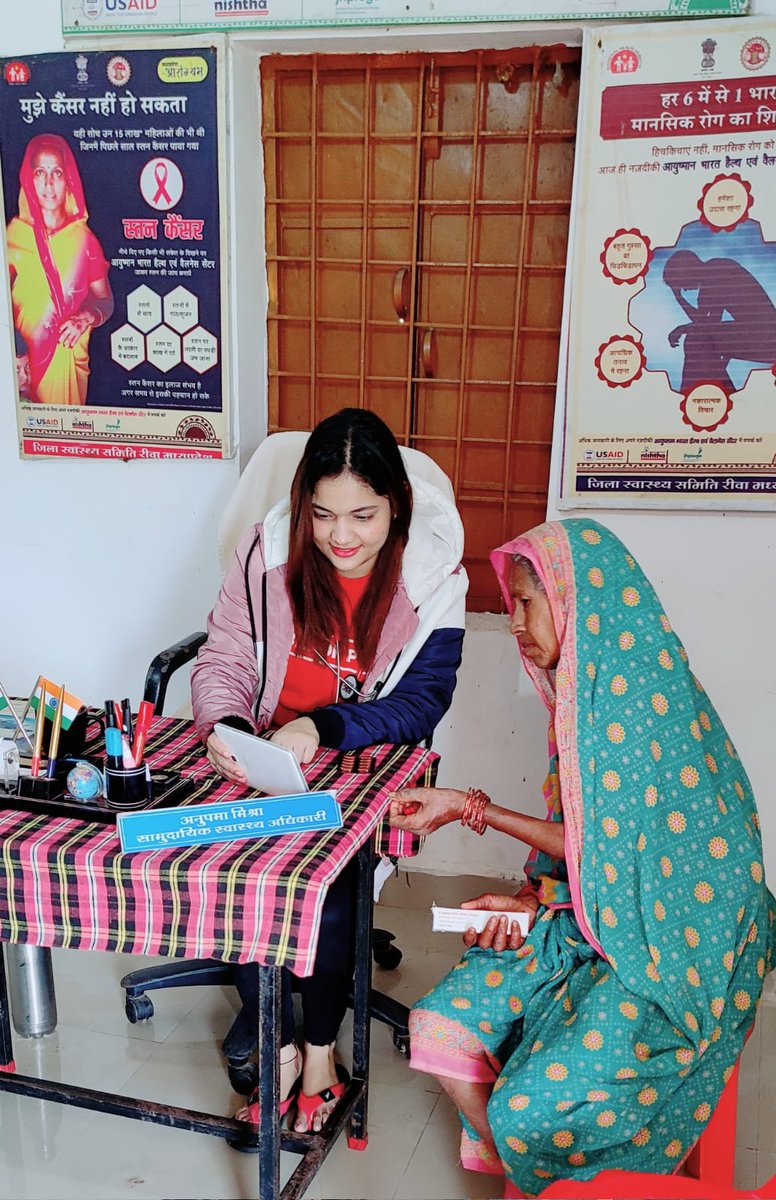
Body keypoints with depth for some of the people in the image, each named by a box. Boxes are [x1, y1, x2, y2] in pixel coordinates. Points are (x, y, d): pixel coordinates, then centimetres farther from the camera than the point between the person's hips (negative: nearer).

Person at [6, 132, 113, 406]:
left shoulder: (83, 239, 3)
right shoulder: (13, 236, -1)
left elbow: (105, 300, 8)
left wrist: (87, 317, -13)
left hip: (71, 356, 1)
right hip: (26, 359, -1)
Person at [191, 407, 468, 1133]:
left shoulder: (432, 575, -11)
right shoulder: (269, 550, -7)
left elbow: (422, 702, -15)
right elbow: (224, 660, -3)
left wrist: (322, 729, -32)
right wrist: (223, 728, -26)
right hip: (264, 762, 2)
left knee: (327, 881, -26)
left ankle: (319, 1056, 2)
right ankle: (275, 1046, 1)